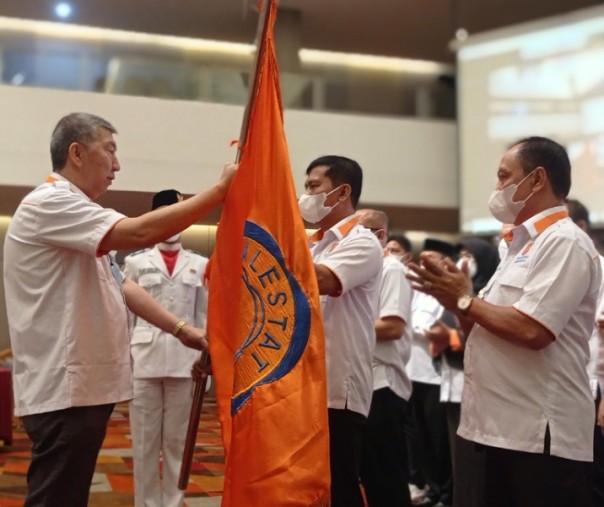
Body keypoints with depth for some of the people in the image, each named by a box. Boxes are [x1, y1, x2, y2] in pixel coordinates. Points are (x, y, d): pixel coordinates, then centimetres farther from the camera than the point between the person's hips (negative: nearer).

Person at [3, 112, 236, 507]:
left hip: (83, 384, 11)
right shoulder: (49, 204, -14)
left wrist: (183, 330, 10)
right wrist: (221, 189, -19)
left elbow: (120, 285, 20)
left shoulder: (75, 215, 20)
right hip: (63, 389, -11)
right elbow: (140, 232, -25)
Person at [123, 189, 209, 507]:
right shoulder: (136, 263, 7)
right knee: (145, 443, 3)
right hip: (144, 360, 0)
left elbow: (205, 317, 7)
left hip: (184, 362, 1)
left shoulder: (200, 265, 8)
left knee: (177, 442, 7)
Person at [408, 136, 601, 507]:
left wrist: (465, 300, -11)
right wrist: (457, 300, 2)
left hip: (540, 435, -10)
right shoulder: (525, 246, 19)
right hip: (502, 428, 10)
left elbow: (532, 331, -24)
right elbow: (492, 327, 20)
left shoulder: (564, 242, -12)